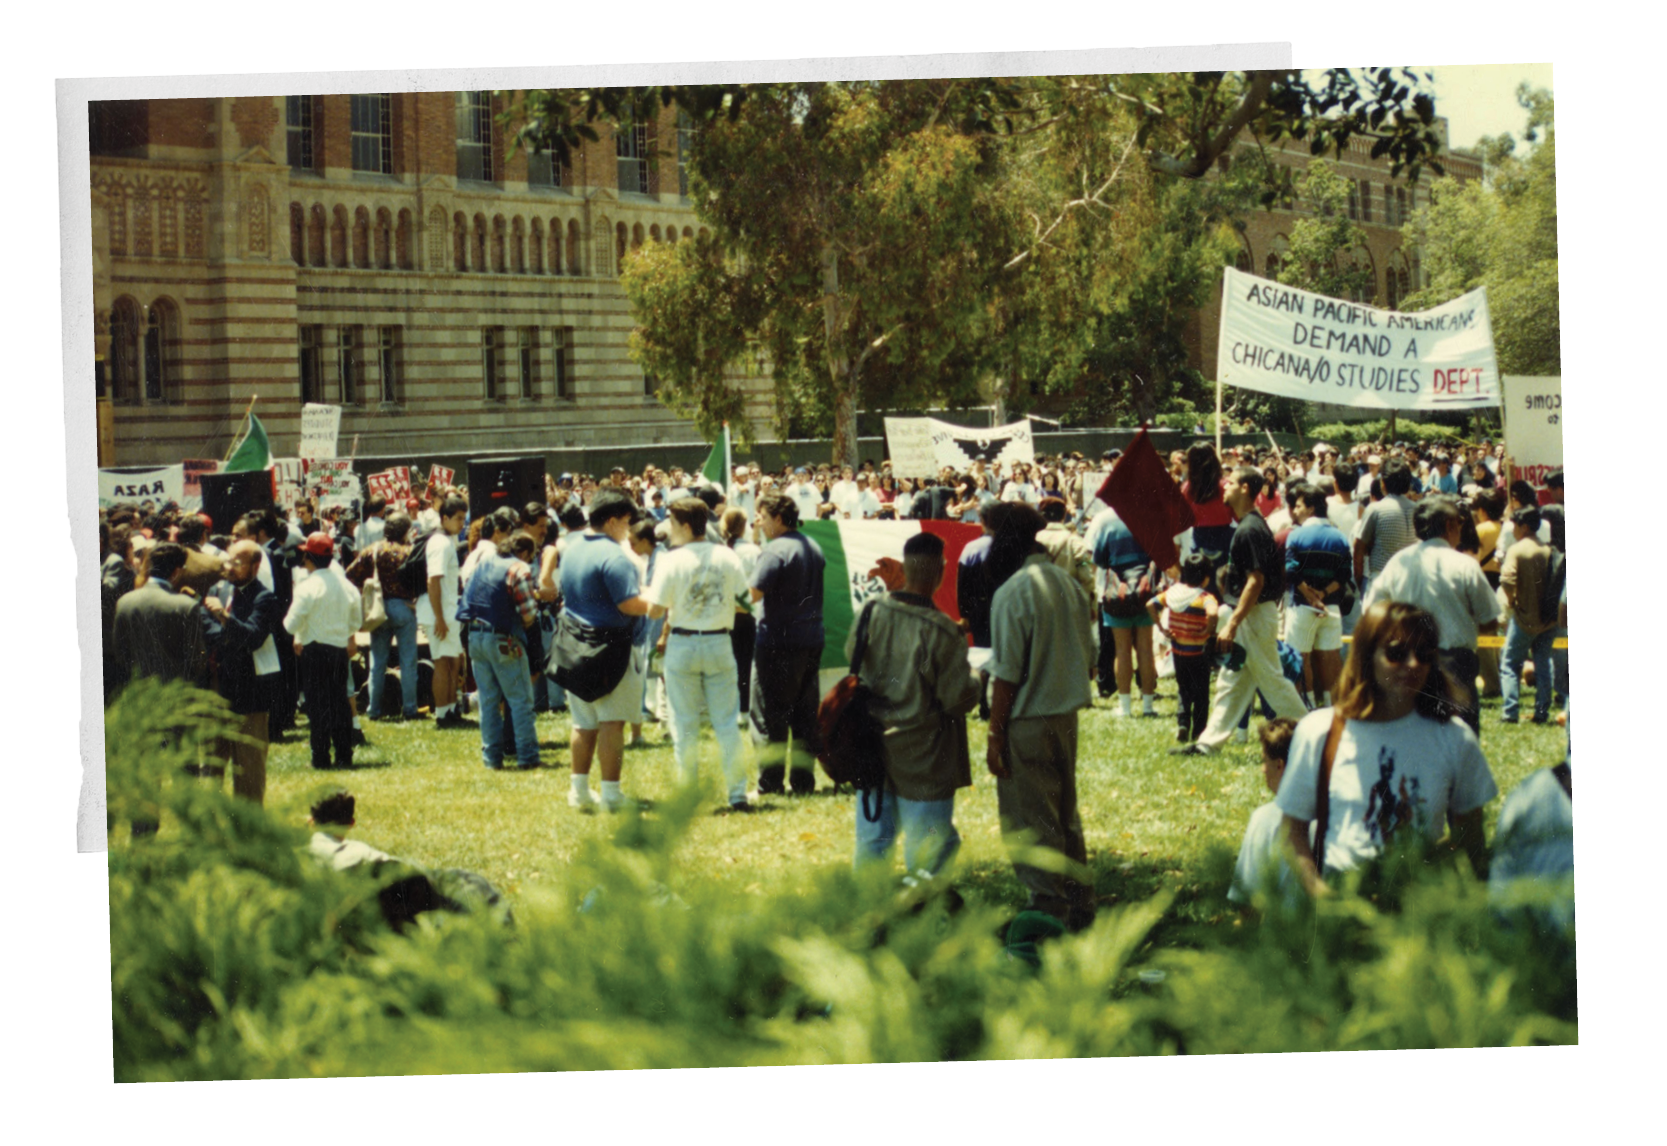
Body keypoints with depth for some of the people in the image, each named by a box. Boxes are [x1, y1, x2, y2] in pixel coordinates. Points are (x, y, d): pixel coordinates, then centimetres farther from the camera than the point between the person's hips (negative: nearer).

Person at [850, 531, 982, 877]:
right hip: (923, 758, -5)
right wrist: (976, 677, 4)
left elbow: (851, 656, 13)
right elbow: (959, 699, -15)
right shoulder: (942, 632, -21)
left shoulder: (872, 614, -6)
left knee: (872, 842, 16)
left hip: (872, 747, 5)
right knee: (930, 847, 6)